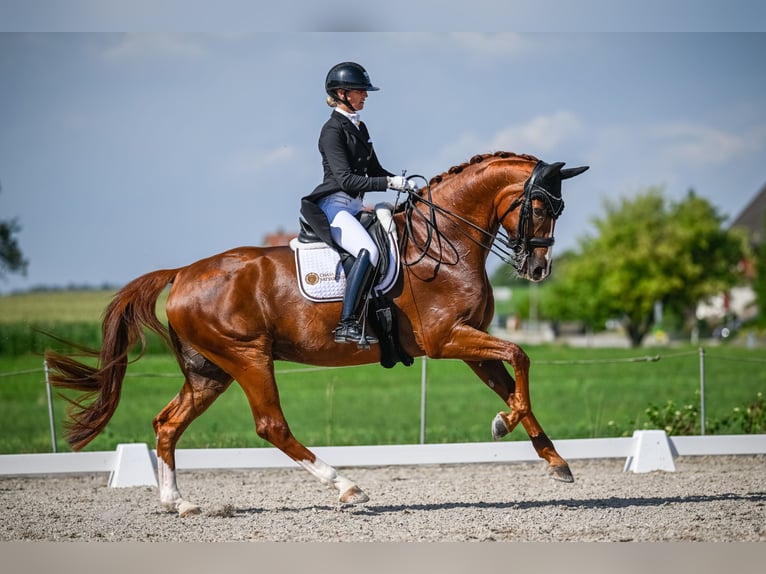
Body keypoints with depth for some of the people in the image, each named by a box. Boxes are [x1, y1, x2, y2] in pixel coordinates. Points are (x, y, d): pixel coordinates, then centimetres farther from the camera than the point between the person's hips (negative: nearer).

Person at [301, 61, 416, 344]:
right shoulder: (333, 130, -10)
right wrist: (390, 183, -23)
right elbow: (346, 179, -19)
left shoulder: (359, 128, 17)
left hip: (355, 207, 10)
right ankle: (347, 325, -32)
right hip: (334, 206, -10)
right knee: (368, 251, -31)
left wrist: (405, 184, 9)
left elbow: (374, 170, 25)